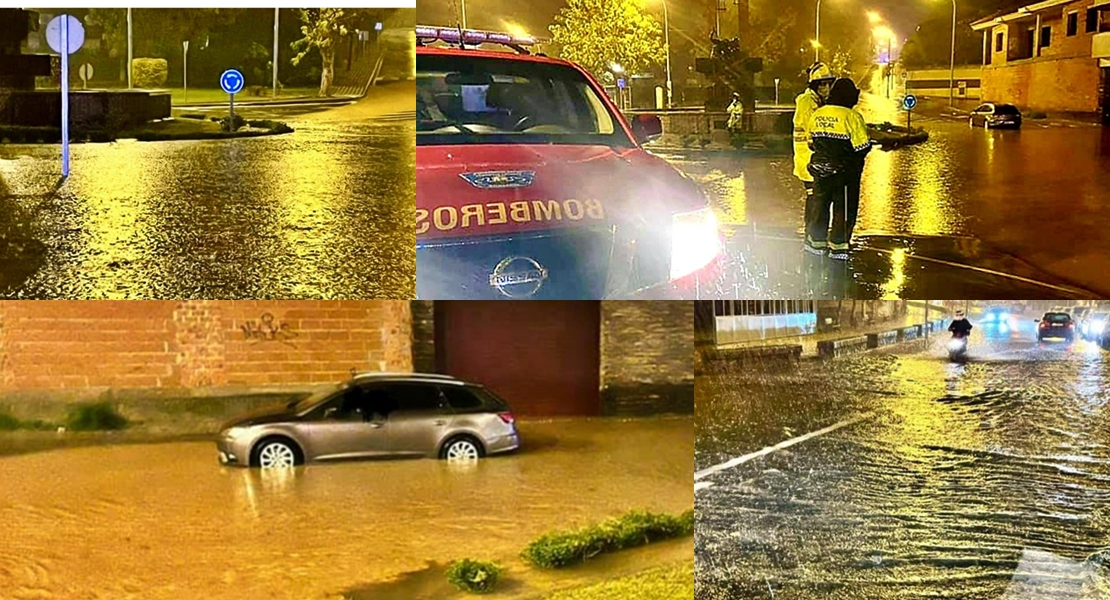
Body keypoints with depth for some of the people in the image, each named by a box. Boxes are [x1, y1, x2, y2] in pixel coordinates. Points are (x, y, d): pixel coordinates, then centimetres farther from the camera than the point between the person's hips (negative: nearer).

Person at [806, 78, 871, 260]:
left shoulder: (817, 114, 1)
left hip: (820, 168, 5)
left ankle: (816, 241, 24)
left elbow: (812, 142, 11)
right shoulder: (852, 116, -17)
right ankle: (838, 245, 6)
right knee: (844, 208, 5)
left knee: (820, 204, 16)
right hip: (845, 170, -5)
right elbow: (863, 146, -15)